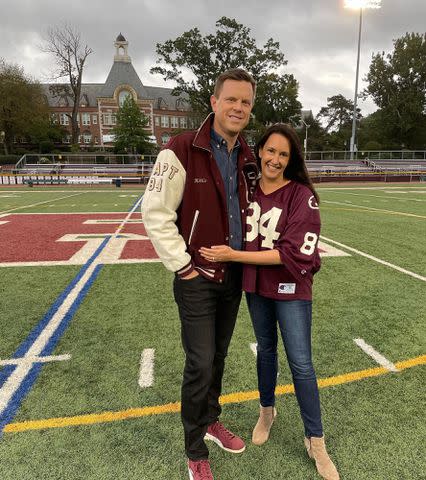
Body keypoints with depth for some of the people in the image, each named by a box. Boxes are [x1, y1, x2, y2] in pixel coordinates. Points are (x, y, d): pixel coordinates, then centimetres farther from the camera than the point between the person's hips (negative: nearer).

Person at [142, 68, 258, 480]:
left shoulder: (247, 158, 6)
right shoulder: (182, 150, -14)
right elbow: (155, 213, -15)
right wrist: (183, 266, -14)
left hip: (234, 276, 6)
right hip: (197, 279, -6)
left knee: (218, 357, 19)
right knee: (200, 365, 1)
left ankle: (210, 422, 43)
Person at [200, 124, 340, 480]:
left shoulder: (302, 196, -16)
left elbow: (291, 254, -22)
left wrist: (233, 256, -23)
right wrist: (223, 253, -6)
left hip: (291, 290, -4)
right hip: (255, 287, 4)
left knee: (301, 364, 4)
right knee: (265, 348, 20)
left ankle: (315, 441, 25)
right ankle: (267, 411, 44)